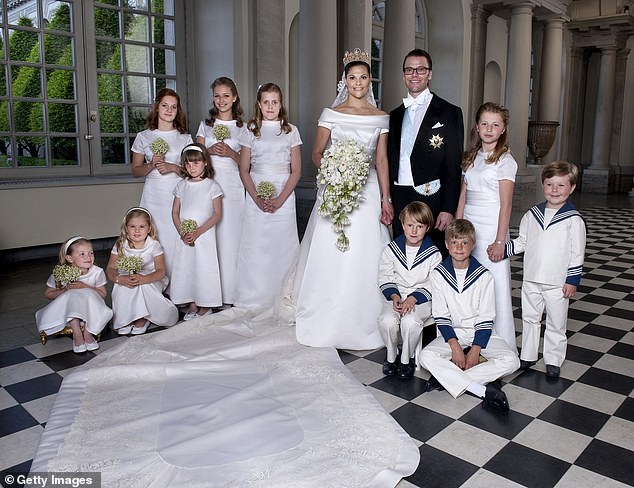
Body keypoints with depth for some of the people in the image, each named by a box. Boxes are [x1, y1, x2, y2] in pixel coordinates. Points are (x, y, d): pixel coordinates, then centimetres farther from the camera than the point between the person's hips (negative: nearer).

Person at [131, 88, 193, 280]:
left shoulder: (185, 138, 9)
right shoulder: (143, 137, 9)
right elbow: (135, 170, 11)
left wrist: (172, 167, -9)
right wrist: (151, 165, -9)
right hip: (153, 197, 0)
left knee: (176, 241, -5)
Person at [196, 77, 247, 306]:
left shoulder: (242, 127, 8)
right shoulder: (205, 124, 14)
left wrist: (230, 153, -10)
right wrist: (209, 151, -6)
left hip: (232, 186, -1)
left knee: (230, 235, -4)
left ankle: (229, 292, 6)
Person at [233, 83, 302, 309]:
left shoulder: (291, 131, 6)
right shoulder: (251, 131, 9)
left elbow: (296, 171, 2)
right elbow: (244, 170, 6)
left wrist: (279, 200, -9)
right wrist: (257, 198, -8)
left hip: (284, 198, 0)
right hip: (256, 199, 1)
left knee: (282, 247, 0)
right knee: (255, 248, 0)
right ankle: (254, 300, 11)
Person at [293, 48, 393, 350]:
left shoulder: (381, 118, 9)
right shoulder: (331, 114, 4)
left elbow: (381, 160, 8)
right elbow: (316, 153, 5)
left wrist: (386, 198, 2)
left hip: (368, 193, 1)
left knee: (364, 259, 2)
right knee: (330, 258, 0)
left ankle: (362, 325, 15)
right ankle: (327, 323, 13)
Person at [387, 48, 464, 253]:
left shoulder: (449, 113, -2)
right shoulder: (395, 115, 14)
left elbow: (454, 166, -6)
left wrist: (448, 209, -13)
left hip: (432, 201, -5)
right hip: (399, 201, 5)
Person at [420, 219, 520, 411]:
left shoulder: (483, 276, -8)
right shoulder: (439, 274, -5)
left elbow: (486, 318, -7)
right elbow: (441, 316, -5)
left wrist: (475, 350, -17)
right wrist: (455, 347, -17)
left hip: (480, 331, 0)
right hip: (453, 332, 0)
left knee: (511, 361, -23)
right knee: (426, 356, -27)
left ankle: (448, 377, -24)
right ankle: (483, 390, -31)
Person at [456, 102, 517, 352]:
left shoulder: (505, 160, -5)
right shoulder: (471, 157, 13)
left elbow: (506, 204, -10)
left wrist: (500, 241, -15)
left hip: (491, 228, -6)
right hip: (468, 225, 6)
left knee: (495, 284, -3)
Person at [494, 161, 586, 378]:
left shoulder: (574, 219, -8)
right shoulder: (532, 214, 3)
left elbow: (577, 253, -6)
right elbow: (521, 241, 10)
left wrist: (572, 280, -8)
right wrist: (502, 250, -5)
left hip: (558, 283, -4)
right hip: (531, 280, 4)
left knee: (556, 324, 9)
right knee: (529, 319, 15)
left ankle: (553, 361, 24)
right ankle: (527, 356, 29)